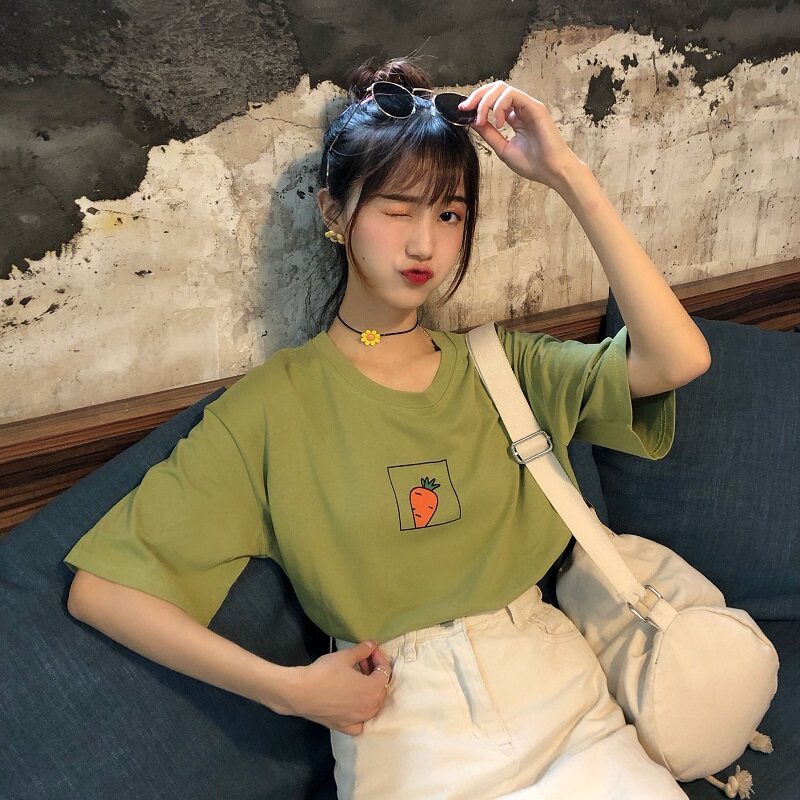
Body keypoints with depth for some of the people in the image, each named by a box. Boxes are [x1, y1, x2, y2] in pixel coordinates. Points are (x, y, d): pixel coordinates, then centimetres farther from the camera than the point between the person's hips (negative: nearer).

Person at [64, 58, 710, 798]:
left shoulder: (500, 366, 5)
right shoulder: (274, 404, -4)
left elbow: (679, 360, -11)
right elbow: (101, 588, -6)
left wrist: (569, 175, -12)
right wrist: (287, 688, -12)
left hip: (555, 690, 2)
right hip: (404, 724, -2)